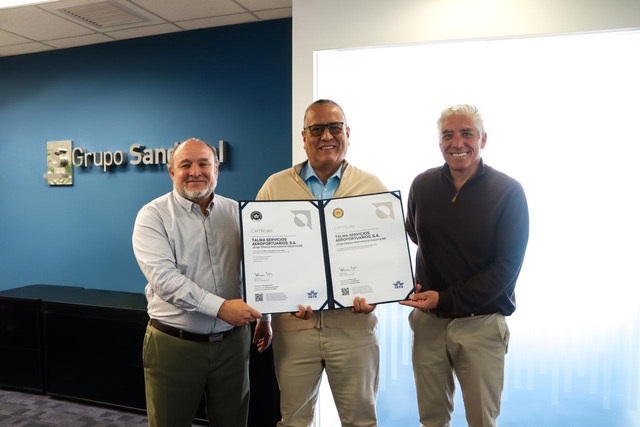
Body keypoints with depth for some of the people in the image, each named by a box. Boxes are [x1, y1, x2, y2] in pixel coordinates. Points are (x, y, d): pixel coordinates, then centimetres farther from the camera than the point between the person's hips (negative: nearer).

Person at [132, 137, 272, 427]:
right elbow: (163, 276, -20)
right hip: (174, 343, -3)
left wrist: (263, 317, 11)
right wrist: (220, 306, -27)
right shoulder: (153, 215, -7)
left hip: (232, 341, 3)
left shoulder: (237, 212, 4)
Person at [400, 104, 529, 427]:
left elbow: (506, 267, -12)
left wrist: (445, 299, -18)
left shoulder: (508, 192, -9)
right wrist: (409, 286, 4)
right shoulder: (422, 185, 1)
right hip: (428, 320, 3)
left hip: (481, 324, -2)